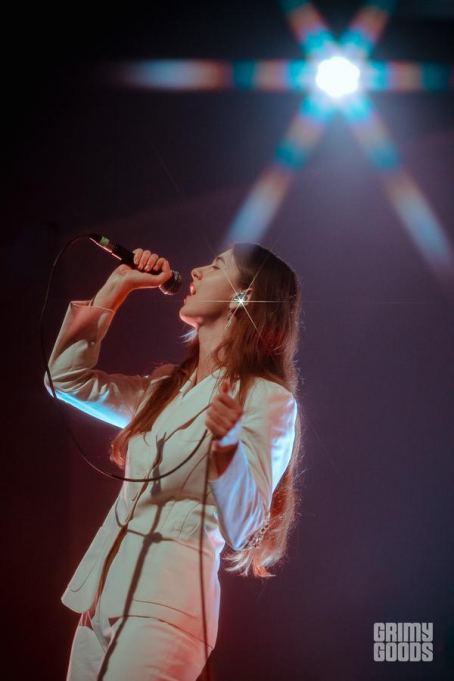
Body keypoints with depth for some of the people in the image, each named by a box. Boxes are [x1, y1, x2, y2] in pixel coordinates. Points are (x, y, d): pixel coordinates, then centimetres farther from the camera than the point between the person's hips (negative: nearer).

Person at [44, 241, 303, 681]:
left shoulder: (267, 398, -8)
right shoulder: (167, 387, 14)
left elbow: (241, 531, -14)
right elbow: (67, 379, 22)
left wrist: (226, 445, -32)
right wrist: (118, 286, 18)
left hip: (166, 600, -7)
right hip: (102, 591, 7)